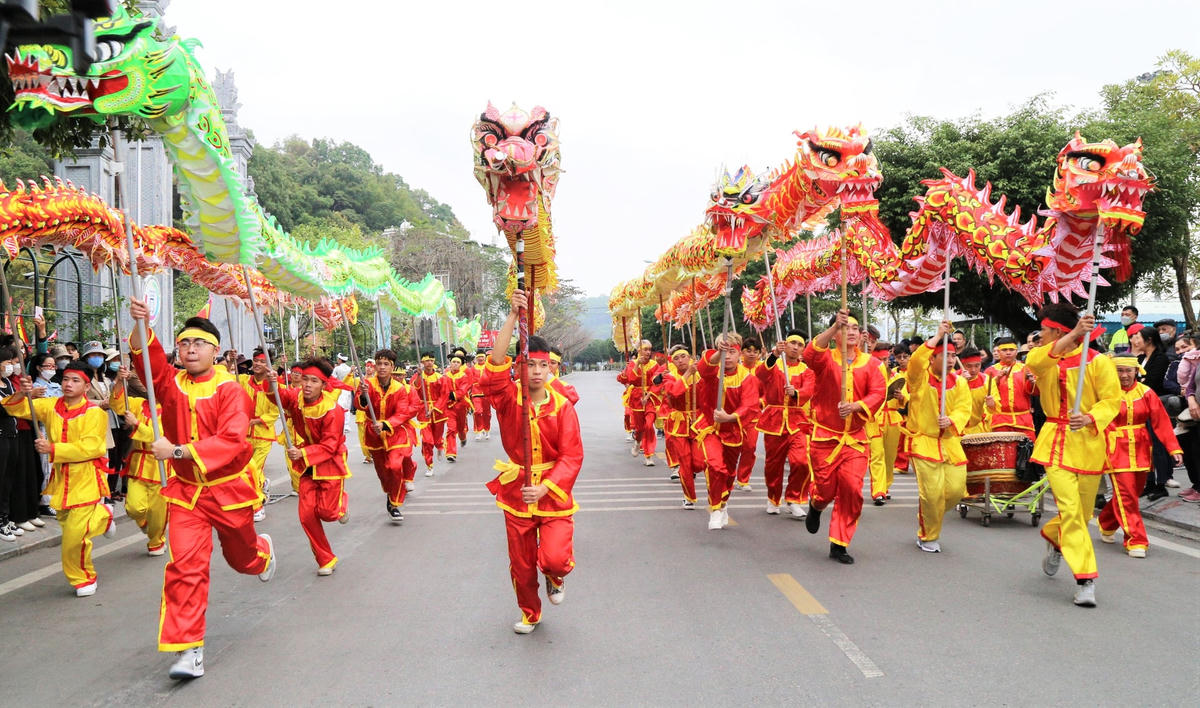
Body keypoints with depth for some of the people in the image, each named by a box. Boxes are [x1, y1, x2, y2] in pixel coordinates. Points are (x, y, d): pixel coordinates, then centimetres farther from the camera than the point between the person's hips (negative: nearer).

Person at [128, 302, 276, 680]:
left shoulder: (230, 389, -14)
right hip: (186, 491, 2)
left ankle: (263, 550, 57)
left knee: (241, 557, 19)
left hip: (229, 489, -2)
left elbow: (231, 441, -24)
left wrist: (178, 450, -31)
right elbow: (148, 359, -21)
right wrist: (141, 324, -38)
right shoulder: (172, 383, -1)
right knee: (185, 565, -10)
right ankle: (189, 650, -3)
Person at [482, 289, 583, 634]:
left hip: (554, 493, -1)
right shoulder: (508, 398, -7)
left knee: (555, 558, -17)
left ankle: (557, 577, 21)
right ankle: (530, 613, 41)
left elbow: (572, 456, -10)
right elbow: (494, 369, -27)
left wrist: (545, 487, -22)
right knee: (521, 564, 14)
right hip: (516, 492, 2)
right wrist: (513, 317, -31)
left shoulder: (562, 405, -8)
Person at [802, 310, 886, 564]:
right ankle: (816, 507, 42)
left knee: (852, 490, -6)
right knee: (826, 490, 3)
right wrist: (834, 327, -34)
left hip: (855, 438, 2)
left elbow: (877, 393, -3)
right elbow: (809, 356, -25)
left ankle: (839, 545, 8)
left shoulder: (870, 363, 5)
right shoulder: (825, 357, -2)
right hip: (825, 436, -2)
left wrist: (855, 406, -21)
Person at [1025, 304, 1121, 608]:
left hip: (1088, 443, -1)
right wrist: (1073, 335, -34)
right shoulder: (1045, 358, 2)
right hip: (1056, 442, 1)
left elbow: (1112, 400, -7)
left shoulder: (1098, 361, -6)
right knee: (1069, 508, -11)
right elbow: (1033, 361, -23)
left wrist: (1090, 418, -27)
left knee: (1083, 511, 11)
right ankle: (1085, 579, -6)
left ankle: (1054, 538, 44)